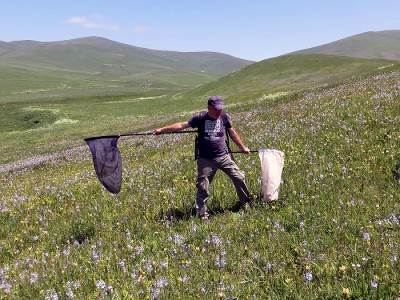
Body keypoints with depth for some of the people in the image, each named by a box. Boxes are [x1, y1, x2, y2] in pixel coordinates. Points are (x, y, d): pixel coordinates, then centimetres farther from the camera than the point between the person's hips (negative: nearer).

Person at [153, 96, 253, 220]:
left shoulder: (225, 117, -1)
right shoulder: (200, 118, -7)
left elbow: (232, 133, 12)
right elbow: (182, 125, -7)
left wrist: (243, 147, 20)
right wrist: (162, 129, -10)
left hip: (223, 157, 2)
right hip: (205, 160, -2)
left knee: (239, 177, 3)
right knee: (203, 187, -2)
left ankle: (246, 202, 28)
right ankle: (201, 214, 13)